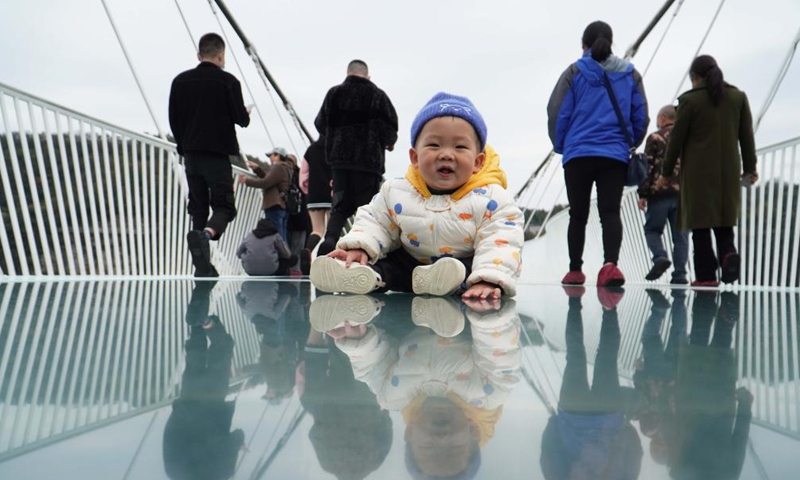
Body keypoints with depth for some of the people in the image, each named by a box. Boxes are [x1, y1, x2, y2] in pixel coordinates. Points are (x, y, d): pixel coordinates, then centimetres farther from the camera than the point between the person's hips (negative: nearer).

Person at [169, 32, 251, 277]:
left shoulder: (180, 81, 8)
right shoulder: (228, 81, -5)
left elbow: (173, 120, 10)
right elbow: (241, 119, -5)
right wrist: (247, 115, 17)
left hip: (190, 155, 4)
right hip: (218, 155, -4)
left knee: (197, 207, 10)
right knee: (224, 206, 0)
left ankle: (203, 266, 8)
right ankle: (204, 234, -32)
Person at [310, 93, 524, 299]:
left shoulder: (491, 199, -17)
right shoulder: (396, 192, -6)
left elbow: (502, 243, -24)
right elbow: (374, 222, 4)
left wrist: (489, 280, -42)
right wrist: (359, 247, -17)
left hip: (466, 266, -3)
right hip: (410, 263, 3)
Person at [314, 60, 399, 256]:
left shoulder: (333, 93, 8)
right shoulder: (376, 94, 0)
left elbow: (320, 124, 15)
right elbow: (390, 127, -6)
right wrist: (389, 142, 16)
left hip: (339, 157, 3)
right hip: (368, 159, -3)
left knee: (341, 205, 8)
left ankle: (330, 239, -15)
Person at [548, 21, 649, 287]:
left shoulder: (574, 72, 2)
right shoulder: (630, 74, 10)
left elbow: (557, 113, -2)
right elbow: (641, 117, 11)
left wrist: (560, 146, 13)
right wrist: (631, 144, 27)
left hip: (578, 155, -1)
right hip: (615, 156, 1)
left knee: (578, 214, 9)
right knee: (610, 212, -3)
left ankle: (575, 270, 15)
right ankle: (611, 263, -25)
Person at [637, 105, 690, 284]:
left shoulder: (655, 138, 1)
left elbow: (648, 167, -5)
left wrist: (642, 194, -3)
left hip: (659, 192, -3)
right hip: (684, 193, 4)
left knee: (652, 229, 8)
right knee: (680, 234, 5)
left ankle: (660, 257, -15)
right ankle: (680, 273, 2)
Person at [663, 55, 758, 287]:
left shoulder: (690, 100, -5)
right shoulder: (738, 96, 9)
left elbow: (677, 137, -4)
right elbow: (747, 135, 9)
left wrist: (668, 169, 5)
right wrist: (750, 167, 15)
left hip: (698, 170, -4)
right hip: (728, 169, 4)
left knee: (701, 222, 0)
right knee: (723, 218, 13)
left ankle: (706, 274, -2)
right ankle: (728, 252, -13)